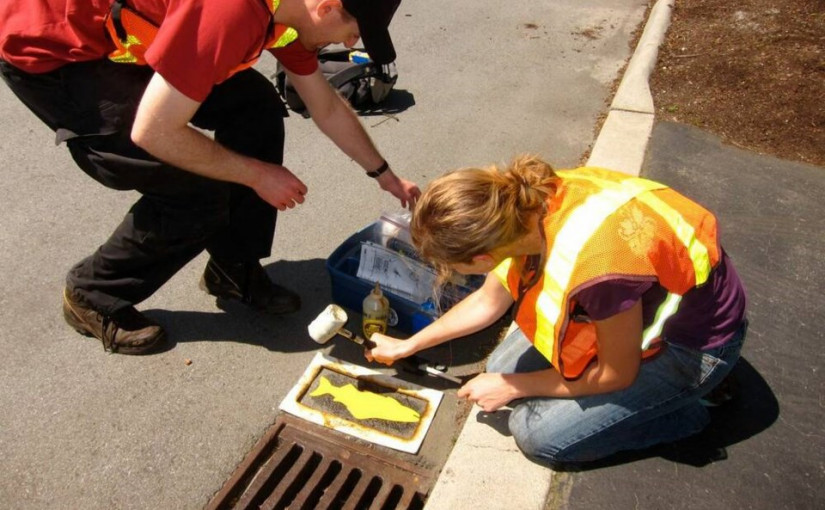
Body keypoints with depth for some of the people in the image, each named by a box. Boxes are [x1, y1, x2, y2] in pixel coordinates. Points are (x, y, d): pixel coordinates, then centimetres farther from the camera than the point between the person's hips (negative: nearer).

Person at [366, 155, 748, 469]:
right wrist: (407, 346, 10)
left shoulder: (591, 264, -41)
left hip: (694, 343, -7)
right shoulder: (525, 206, -18)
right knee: (502, 368, 4)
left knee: (537, 431, -10)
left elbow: (617, 373, -20)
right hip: (639, 300, 7)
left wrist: (511, 388, -9)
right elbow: (488, 302, 1)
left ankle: (679, 410, 8)